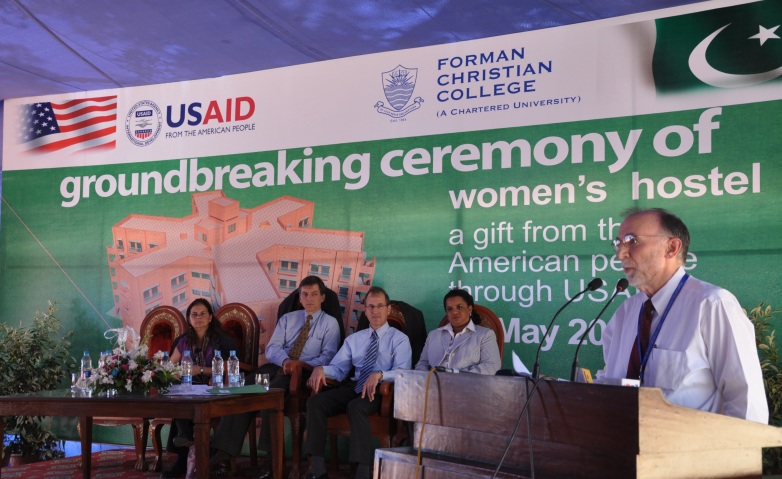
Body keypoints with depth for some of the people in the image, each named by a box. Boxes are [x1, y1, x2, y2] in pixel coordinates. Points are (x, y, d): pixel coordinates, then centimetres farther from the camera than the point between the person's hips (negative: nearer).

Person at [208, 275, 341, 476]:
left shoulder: (330, 323, 9)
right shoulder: (287, 318, 21)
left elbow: (328, 356, -4)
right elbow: (272, 348, 9)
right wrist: (285, 360, -15)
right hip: (277, 367, 4)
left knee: (272, 390, -36)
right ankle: (224, 453, -28)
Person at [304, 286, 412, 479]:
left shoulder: (399, 339, 3)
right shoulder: (354, 339, 20)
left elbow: (402, 372, -12)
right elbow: (338, 369, 12)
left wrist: (379, 374, -32)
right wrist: (321, 369, -11)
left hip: (381, 390, -5)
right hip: (354, 386, 5)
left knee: (356, 407, -37)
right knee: (315, 402, -20)